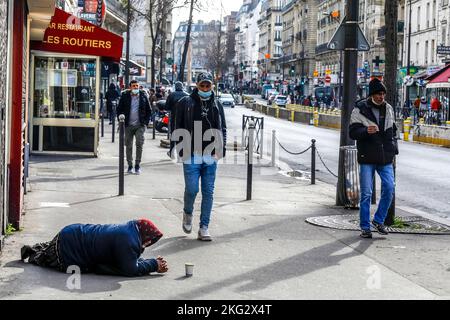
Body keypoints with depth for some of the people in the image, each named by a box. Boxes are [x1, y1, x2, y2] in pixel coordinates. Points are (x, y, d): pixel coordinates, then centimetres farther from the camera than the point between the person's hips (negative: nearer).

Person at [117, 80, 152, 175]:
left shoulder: (143, 96, 6)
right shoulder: (125, 96, 4)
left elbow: (149, 111, 11)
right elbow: (119, 110, 9)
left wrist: (146, 122, 2)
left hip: (140, 125, -1)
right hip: (128, 125, 1)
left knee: (139, 144, -11)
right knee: (128, 145, 5)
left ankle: (138, 164, -3)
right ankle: (130, 165, 14)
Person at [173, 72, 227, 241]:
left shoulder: (217, 105, 11)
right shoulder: (186, 103, 2)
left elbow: (222, 129, 16)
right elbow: (178, 127, 3)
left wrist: (221, 149, 3)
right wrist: (182, 148, -5)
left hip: (210, 156, 3)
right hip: (192, 155, -3)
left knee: (208, 192, 3)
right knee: (192, 189, -7)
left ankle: (204, 227, 10)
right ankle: (188, 213, 25)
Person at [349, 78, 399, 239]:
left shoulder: (388, 109, 10)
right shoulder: (360, 109, -5)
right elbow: (353, 132, -9)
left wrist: (393, 150, 13)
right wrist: (366, 131, -28)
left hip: (386, 159, 4)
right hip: (367, 159, -4)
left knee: (389, 188, -6)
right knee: (366, 193, -1)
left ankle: (379, 220, 13)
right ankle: (365, 227, 10)